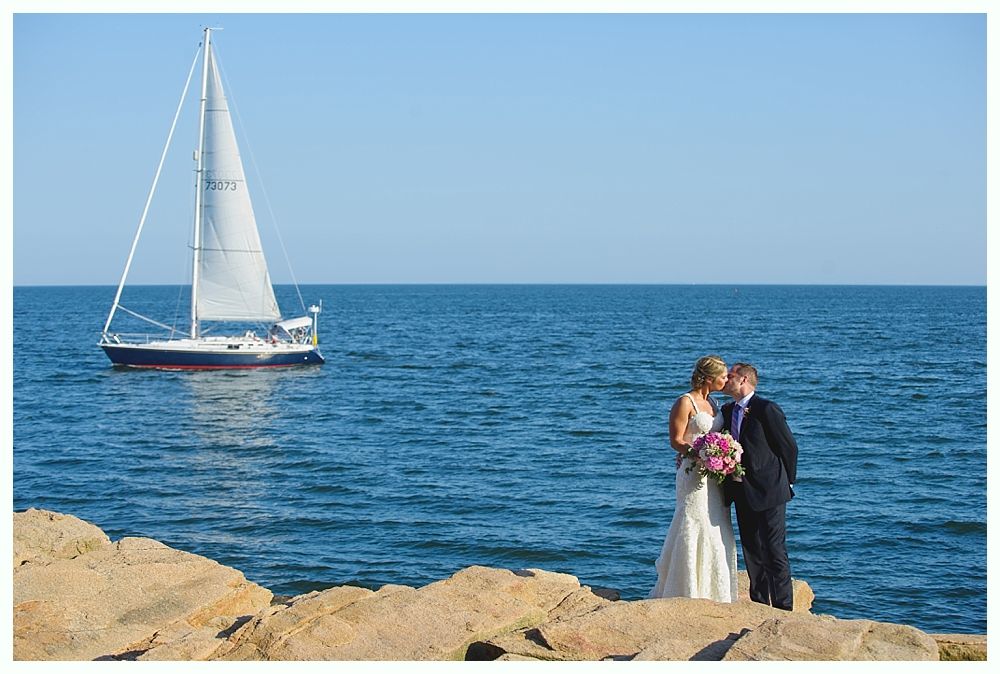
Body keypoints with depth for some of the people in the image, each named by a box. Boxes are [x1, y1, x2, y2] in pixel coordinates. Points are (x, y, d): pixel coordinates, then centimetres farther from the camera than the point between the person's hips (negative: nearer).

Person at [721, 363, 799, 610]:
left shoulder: (767, 409, -13)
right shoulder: (727, 411, 10)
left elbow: (789, 447, -7)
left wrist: (786, 482, 1)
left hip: (767, 491, -8)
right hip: (742, 494, 8)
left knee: (774, 551, -4)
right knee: (751, 551, 13)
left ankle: (783, 607, 2)